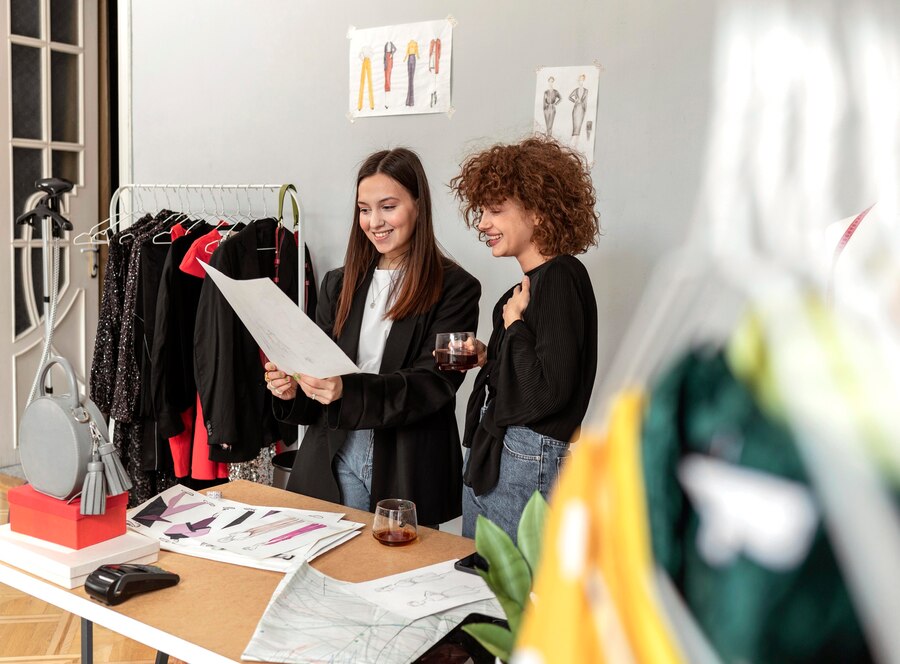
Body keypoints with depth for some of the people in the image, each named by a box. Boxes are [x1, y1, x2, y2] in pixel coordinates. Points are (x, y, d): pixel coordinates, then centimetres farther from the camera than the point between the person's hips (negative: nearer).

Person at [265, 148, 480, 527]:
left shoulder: (454, 289, -6)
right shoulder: (339, 284, 10)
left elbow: (433, 382, -15)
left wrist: (346, 391, -27)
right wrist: (292, 389, -12)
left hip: (409, 469, -3)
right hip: (334, 458, 4)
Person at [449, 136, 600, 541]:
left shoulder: (561, 278, -16)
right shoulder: (532, 280, 11)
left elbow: (550, 389, -24)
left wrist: (514, 324, -14)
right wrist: (487, 358, 1)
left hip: (530, 462, -10)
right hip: (488, 454, 10)